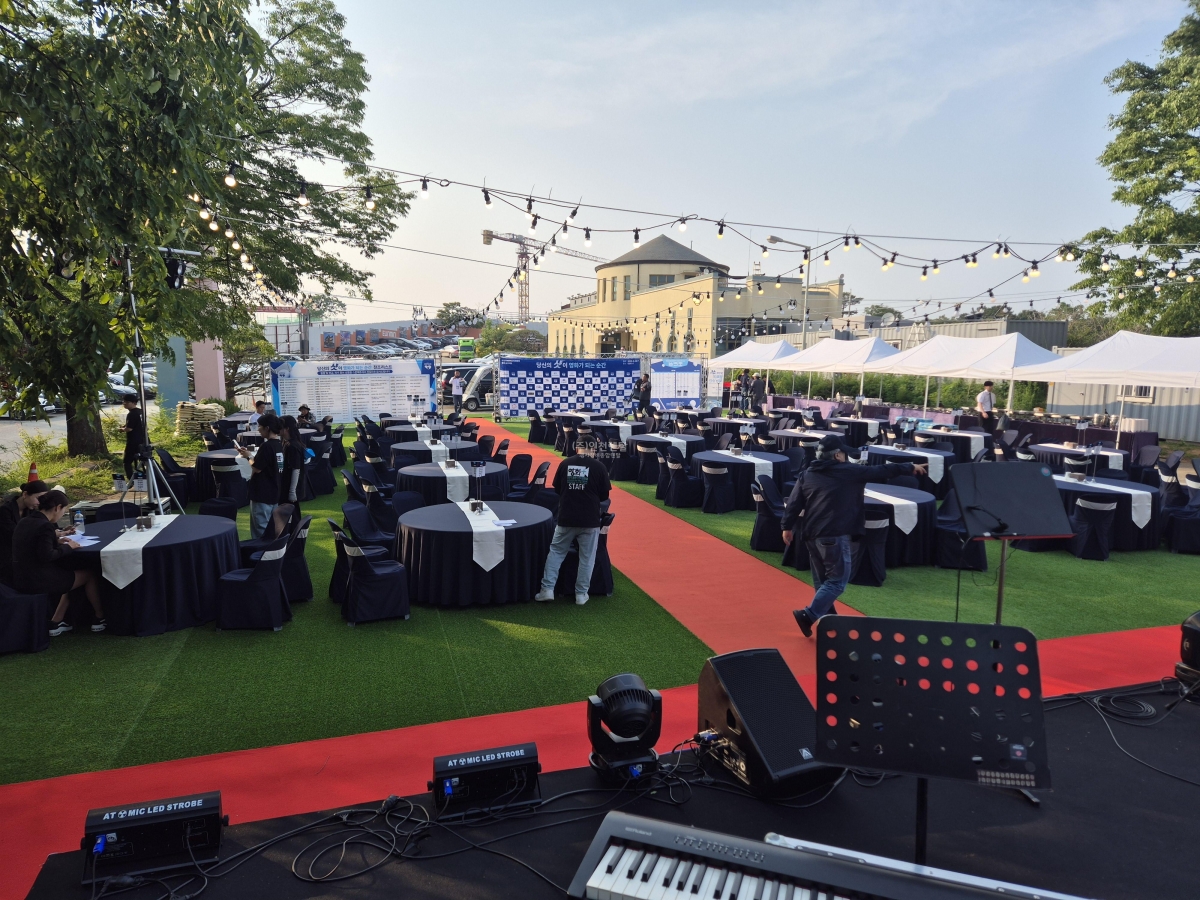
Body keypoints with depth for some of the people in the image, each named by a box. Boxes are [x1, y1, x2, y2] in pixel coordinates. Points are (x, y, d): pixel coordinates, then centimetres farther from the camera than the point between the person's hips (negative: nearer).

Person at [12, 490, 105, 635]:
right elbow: (46, 556, -25)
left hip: (21, 578, 9)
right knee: (89, 574, 8)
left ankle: (56, 622, 22)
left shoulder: (25, 522, 8)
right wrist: (67, 547, -10)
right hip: (36, 580, -9)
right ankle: (100, 618, 23)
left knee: (70, 574, 26)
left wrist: (56, 540, 11)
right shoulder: (45, 526, -20)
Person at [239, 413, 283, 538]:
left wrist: (248, 456, 0)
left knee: (260, 528, -1)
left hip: (262, 494, -9)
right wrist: (251, 454, 13)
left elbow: (256, 468, -16)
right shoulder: (279, 445, 7)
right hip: (274, 493, 9)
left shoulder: (266, 446, -19)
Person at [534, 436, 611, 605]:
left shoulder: (565, 463, -2)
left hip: (566, 517, 2)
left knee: (556, 552, 15)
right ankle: (581, 594, 14)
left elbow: (557, 489, 9)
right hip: (590, 520, -1)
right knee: (587, 557, 10)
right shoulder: (599, 467, -6)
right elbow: (604, 495, 1)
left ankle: (547, 589, 11)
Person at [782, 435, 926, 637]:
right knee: (837, 580, -3)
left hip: (812, 534, 7)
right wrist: (910, 467, 19)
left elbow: (794, 502, 7)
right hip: (834, 535, -7)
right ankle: (809, 615, -14)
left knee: (822, 580, 17)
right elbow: (881, 471, 8)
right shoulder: (849, 472, -1)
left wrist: (787, 526, 14)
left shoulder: (807, 474, 11)